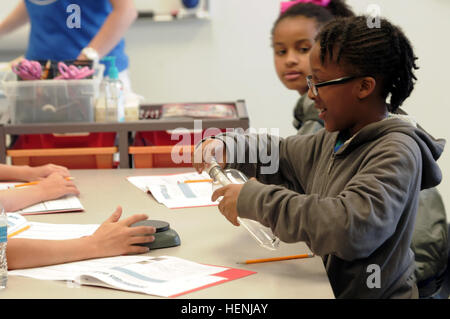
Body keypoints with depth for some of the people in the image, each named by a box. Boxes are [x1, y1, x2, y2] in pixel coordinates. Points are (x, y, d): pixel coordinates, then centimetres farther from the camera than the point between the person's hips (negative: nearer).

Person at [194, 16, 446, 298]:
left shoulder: (397, 153, -18)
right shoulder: (335, 140, 8)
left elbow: (352, 227, -31)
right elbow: (281, 154, 25)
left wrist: (253, 200, -24)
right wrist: (225, 147, 5)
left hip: (368, 294, -7)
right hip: (321, 286, 7)